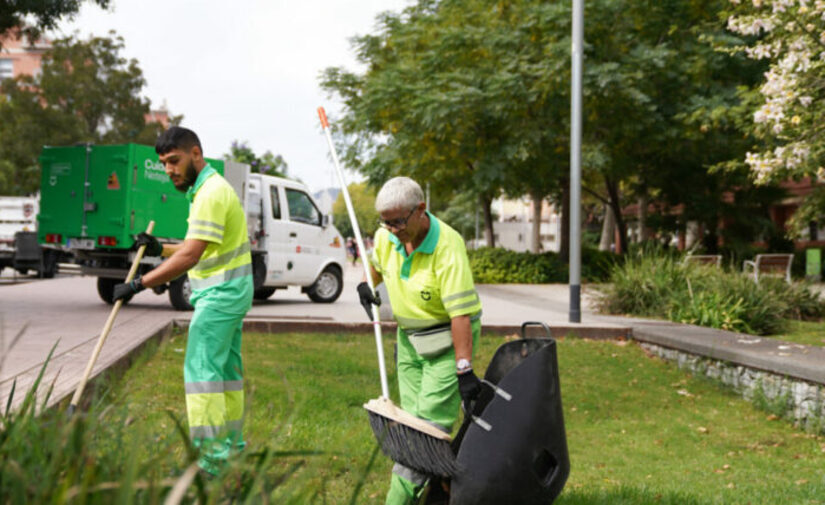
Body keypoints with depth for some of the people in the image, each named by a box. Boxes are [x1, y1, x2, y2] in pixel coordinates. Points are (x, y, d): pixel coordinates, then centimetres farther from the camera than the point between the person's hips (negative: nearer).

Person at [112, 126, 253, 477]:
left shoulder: (211, 192, -19)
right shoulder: (207, 189, 14)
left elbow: (189, 256, -26)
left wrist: (138, 284, -26)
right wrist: (159, 248, 9)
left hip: (220, 292, -11)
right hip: (228, 290, 11)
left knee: (201, 367, -12)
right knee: (225, 366, 15)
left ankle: (210, 455, -12)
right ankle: (231, 443, 24)